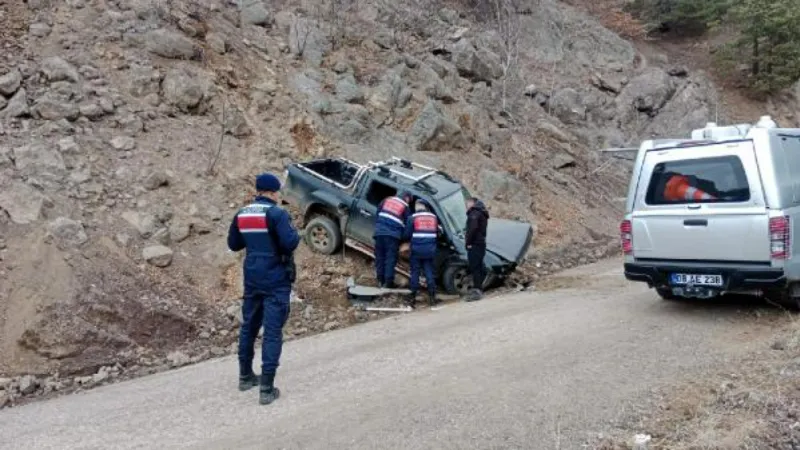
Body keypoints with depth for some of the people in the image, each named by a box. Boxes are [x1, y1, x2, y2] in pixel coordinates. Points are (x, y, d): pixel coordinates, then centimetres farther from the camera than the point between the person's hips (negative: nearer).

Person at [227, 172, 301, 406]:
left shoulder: (242, 215, 7)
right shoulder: (277, 214, -14)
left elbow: (233, 244, 16)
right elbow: (290, 243, -24)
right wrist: (295, 233, -4)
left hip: (252, 279, 7)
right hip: (276, 280, -6)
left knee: (249, 326, 19)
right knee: (272, 331, -3)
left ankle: (245, 376, 33)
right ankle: (266, 389, -2)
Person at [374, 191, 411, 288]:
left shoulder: (386, 200, 15)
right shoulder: (405, 206, 6)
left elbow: (378, 213, 18)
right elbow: (406, 224, 8)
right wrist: (402, 237, 20)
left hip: (379, 232, 4)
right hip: (393, 235, -3)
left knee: (380, 257, 10)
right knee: (390, 258, 0)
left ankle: (380, 280, 14)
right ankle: (388, 282, -2)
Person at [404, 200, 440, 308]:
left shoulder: (412, 218, -2)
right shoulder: (433, 217, 10)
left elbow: (407, 234, -1)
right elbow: (437, 234, 15)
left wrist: (411, 240, 19)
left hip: (417, 249, -3)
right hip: (430, 249, 3)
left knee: (415, 272, 3)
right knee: (429, 272, 7)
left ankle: (412, 297, 3)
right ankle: (432, 296, 4)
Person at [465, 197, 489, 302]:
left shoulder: (474, 212, -9)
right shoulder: (481, 213, 23)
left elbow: (473, 228, -23)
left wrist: (468, 242, -19)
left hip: (474, 245, -10)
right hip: (481, 243, 10)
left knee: (474, 267, -11)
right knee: (478, 267, 14)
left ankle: (476, 290, -13)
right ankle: (478, 289, 19)